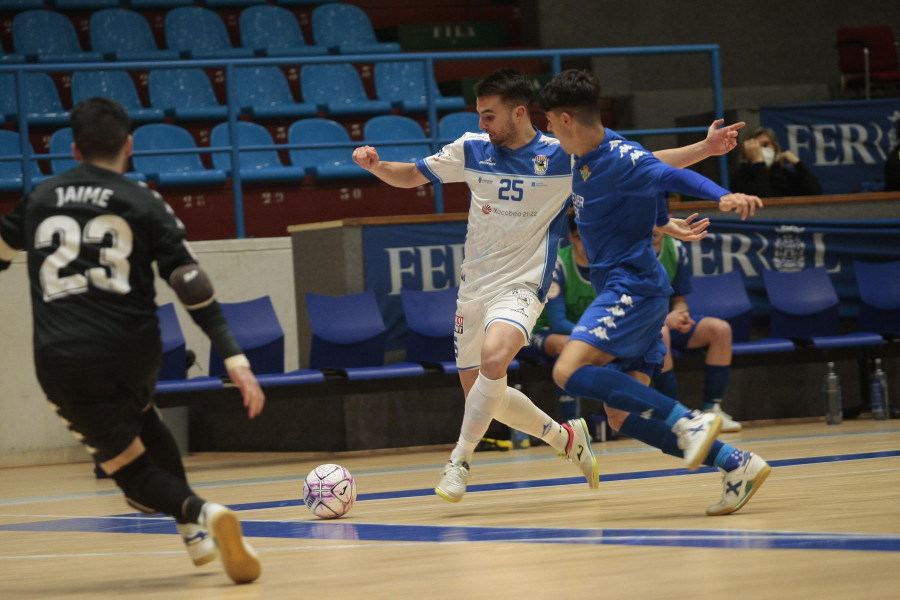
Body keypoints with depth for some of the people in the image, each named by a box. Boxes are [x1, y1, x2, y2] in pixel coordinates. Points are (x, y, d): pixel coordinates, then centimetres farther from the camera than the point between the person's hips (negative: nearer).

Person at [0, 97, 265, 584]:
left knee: (130, 466, 9)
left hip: (64, 362, -1)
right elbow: (191, 285, -5)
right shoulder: (143, 204, 4)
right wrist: (235, 358, -7)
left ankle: (199, 513, -21)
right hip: (134, 349, 1)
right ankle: (195, 532, 25)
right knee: (141, 419, 34)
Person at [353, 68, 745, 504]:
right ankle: (567, 439, 30)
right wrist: (374, 166, -11)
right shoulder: (472, 150, 1)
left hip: (521, 287, -5)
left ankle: (458, 464, -23)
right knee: (480, 394, 8)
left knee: (494, 357, -33)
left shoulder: (563, 156, -8)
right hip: (474, 286, 5)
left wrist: (705, 148, -11)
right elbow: (408, 176, 10)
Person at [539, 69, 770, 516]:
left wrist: (724, 196, -42)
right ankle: (737, 465, 2)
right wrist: (664, 223, 35)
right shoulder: (581, 160, 13)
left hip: (635, 285, -10)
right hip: (617, 289, 10)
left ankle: (688, 422, -22)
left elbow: (671, 176, -26)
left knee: (569, 371, -25)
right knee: (623, 416, 3)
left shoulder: (620, 159, -15)